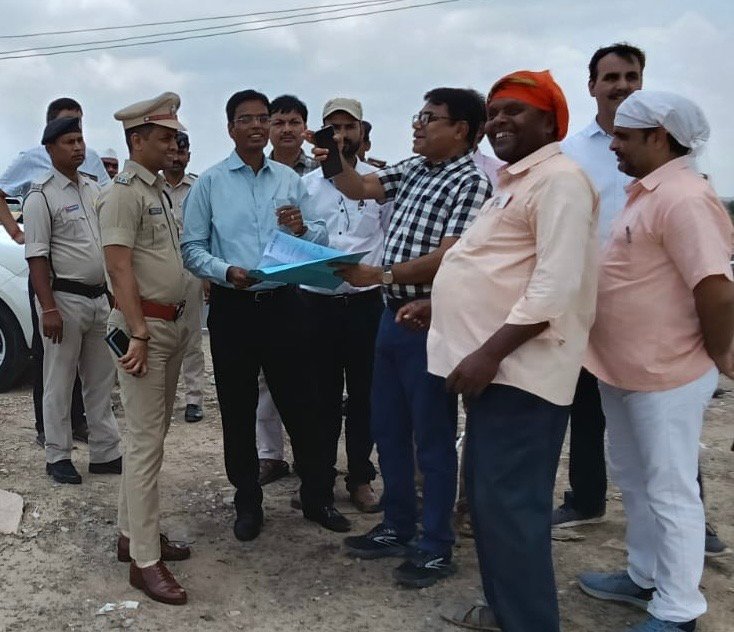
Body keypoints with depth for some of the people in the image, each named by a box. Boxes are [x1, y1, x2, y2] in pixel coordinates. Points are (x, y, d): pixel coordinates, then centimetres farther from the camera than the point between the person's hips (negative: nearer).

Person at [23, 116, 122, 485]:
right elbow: (37, 256, -14)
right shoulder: (42, 196, -9)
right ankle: (58, 457, 13)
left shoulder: (94, 189, 12)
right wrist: (48, 308, -20)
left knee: (100, 381, 12)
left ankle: (105, 453, 21)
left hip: (99, 298, 7)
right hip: (64, 298, -7)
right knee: (59, 384, 2)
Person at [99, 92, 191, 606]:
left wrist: (176, 322, 15)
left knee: (152, 436, 14)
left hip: (171, 324, 9)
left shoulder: (160, 191, 16)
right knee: (146, 443, -6)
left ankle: (133, 533, 25)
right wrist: (138, 333, -22)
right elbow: (119, 267, -18)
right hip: (145, 326, -9)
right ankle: (145, 560, 1)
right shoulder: (124, 193, -11)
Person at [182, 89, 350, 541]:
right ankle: (248, 504, 24)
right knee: (238, 410, 9)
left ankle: (319, 497, 22)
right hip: (233, 307, -1)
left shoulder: (290, 179, 8)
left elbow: (322, 239, 8)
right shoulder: (209, 183, 2)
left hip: (284, 304, 1)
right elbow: (192, 248, -2)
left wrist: (302, 229, -14)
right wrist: (226, 271, -20)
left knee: (302, 403, 7)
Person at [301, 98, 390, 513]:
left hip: (365, 302, -1)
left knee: (364, 393, 8)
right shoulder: (307, 184, 6)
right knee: (322, 393, 9)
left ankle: (361, 477, 22)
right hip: (318, 301, 1)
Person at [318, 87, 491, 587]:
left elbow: (449, 258, -21)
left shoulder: (471, 182, -13)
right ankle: (397, 528, 32)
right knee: (388, 429, 16)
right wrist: (335, 156, 2)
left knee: (433, 437, 2)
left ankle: (436, 548, 16)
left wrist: (380, 274, -22)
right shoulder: (413, 169, 13)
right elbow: (359, 188, 22)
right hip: (394, 315, 9)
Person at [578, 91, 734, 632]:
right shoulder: (645, 192, 12)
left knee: (669, 492, 2)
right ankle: (645, 577, 37)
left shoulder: (683, 197, -20)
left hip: (666, 376, -10)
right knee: (634, 482, 21)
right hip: (623, 370, 10)